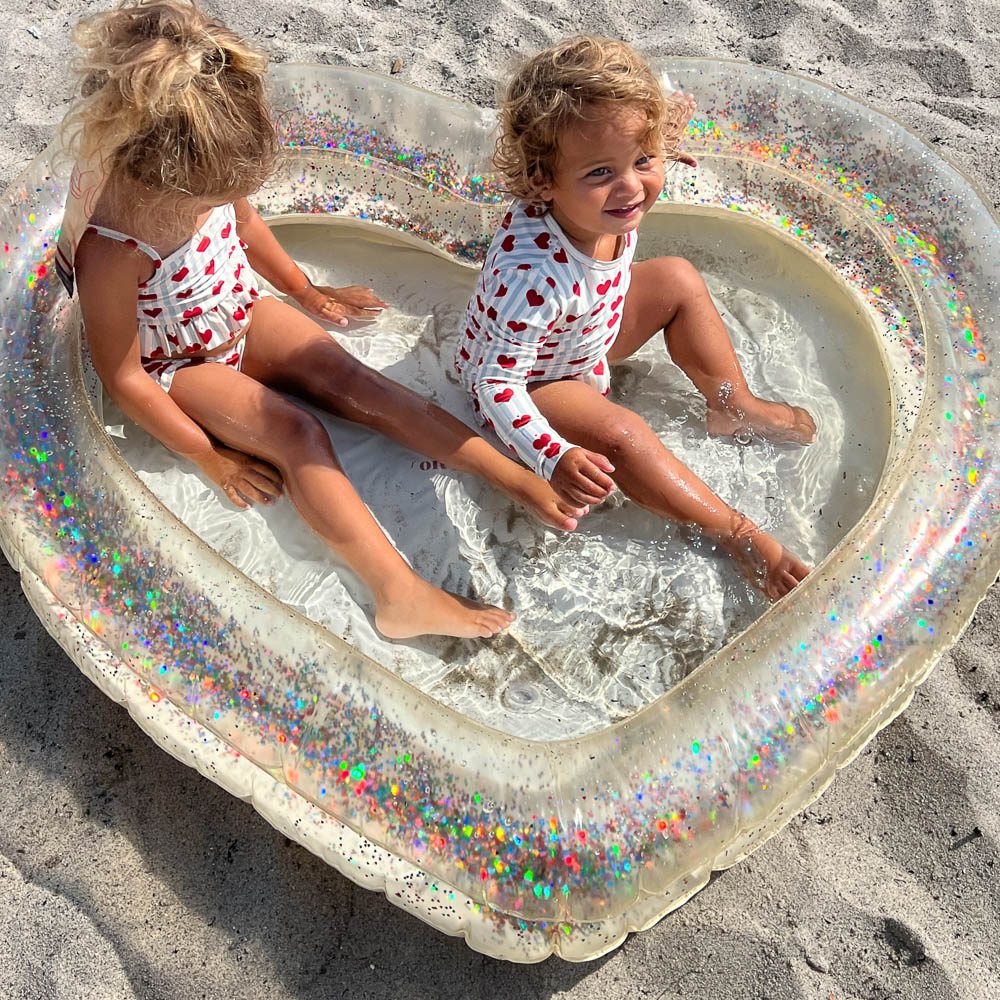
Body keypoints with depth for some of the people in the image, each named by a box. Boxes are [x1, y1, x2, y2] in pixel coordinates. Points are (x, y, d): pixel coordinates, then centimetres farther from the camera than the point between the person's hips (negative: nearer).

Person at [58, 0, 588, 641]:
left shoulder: (198, 174, -18)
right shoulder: (111, 252, -37)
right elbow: (124, 377, -25)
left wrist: (306, 291, 17)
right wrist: (211, 457, -18)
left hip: (243, 312, 6)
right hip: (180, 366, -6)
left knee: (348, 377, -14)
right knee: (297, 434, -26)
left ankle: (513, 475, -20)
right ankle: (402, 596, -33)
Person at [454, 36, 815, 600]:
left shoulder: (607, 204, -23)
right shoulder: (531, 277, -45)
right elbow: (496, 382, -37)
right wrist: (555, 458, -46)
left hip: (587, 339, 8)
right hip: (530, 383, -8)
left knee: (678, 280, 6)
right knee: (621, 434, -30)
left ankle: (735, 406, 20)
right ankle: (740, 536, -13)